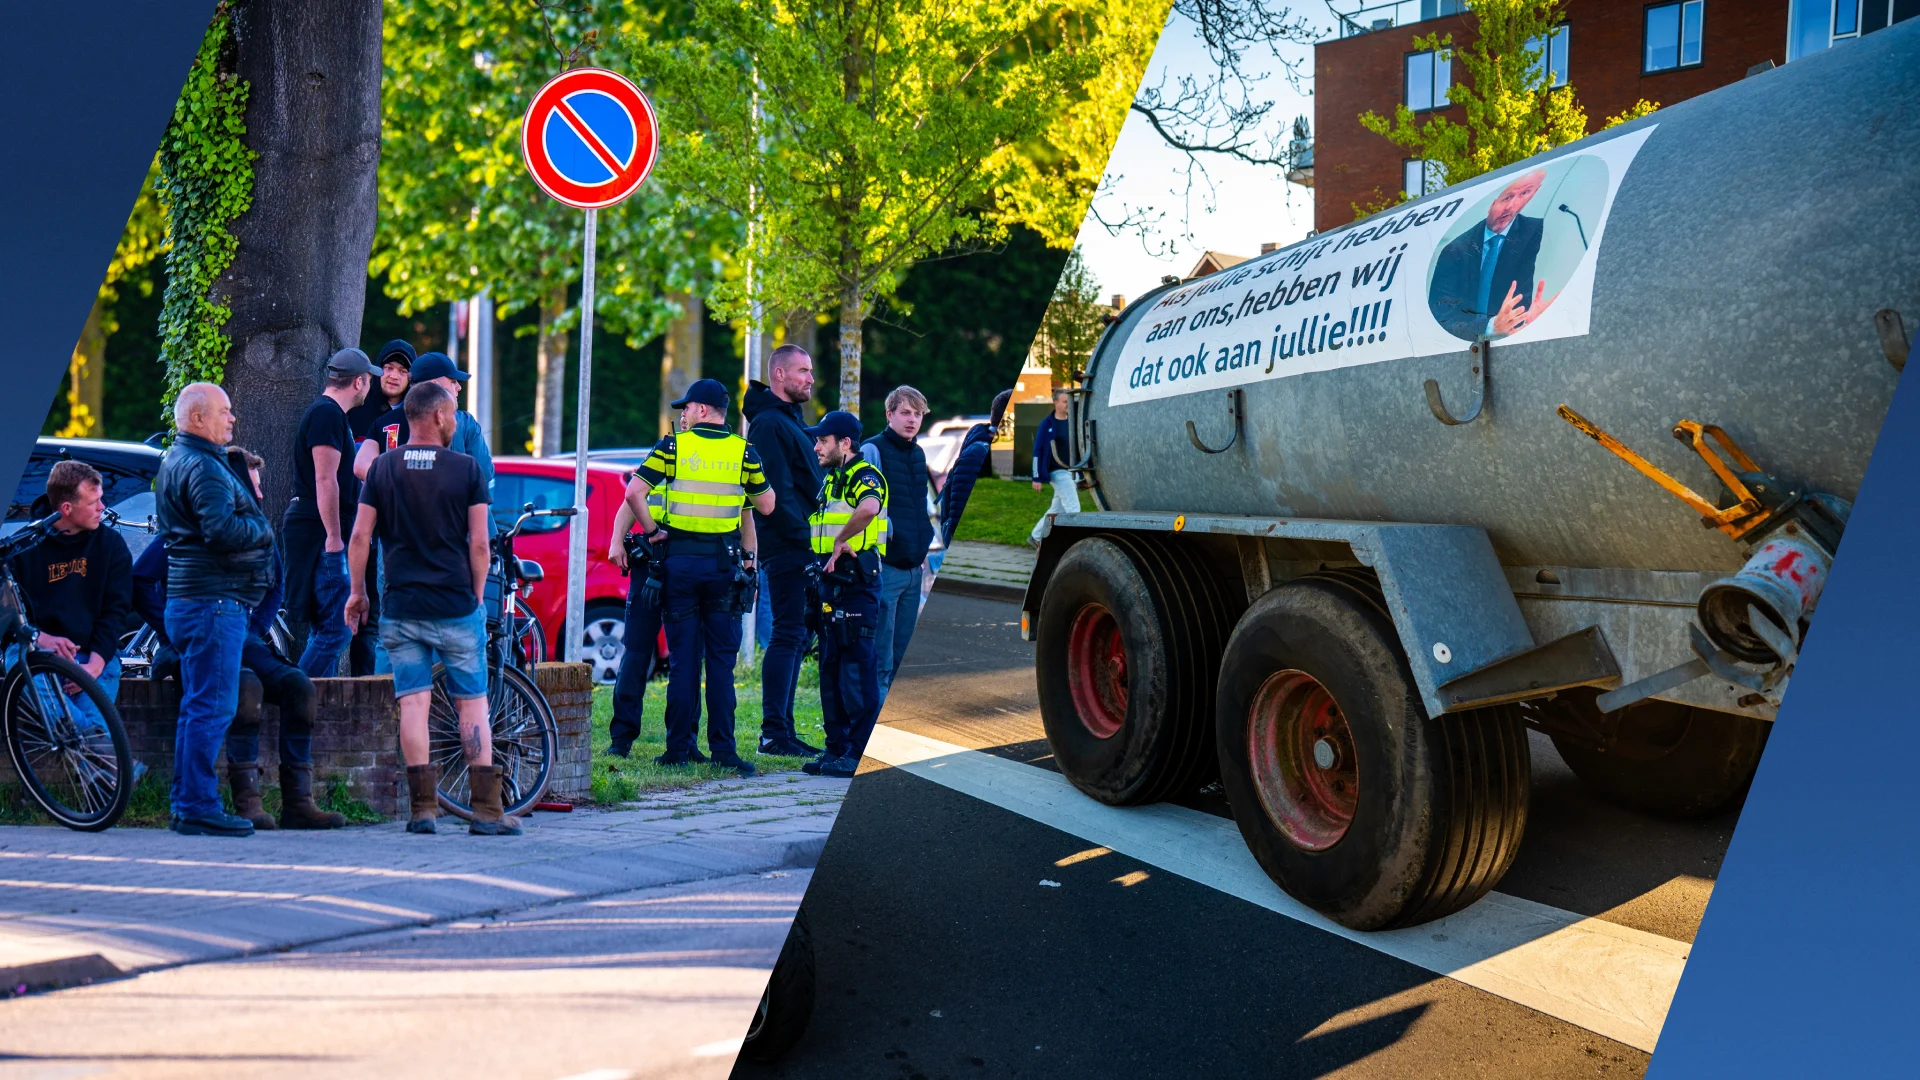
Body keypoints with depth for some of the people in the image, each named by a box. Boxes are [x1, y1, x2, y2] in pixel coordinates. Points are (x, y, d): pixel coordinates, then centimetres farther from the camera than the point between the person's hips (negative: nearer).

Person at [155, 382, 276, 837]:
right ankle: (199, 805, -7)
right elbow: (223, 530, -25)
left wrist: (254, 523, 9)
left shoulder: (176, 460, 21)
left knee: (197, 706, 13)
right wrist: (262, 529, -7)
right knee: (213, 706, -9)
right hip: (212, 599, -11)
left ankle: (186, 804, 18)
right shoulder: (202, 466, -13)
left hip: (189, 599, 11)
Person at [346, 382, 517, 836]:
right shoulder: (466, 468, -3)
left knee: (413, 704, 4)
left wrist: (357, 592, 13)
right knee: (473, 704, 4)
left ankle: (424, 808, 2)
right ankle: (487, 810, 3)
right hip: (457, 607, -2)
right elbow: (479, 544, -4)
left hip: (402, 607, 2)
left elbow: (360, 537, 2)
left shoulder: (382, 468, 4)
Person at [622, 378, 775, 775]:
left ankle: (680, 747, 8)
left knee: (683, 657, 4)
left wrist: (652, 530, 1)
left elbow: (634, 493, -10)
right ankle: (723, 748, 3)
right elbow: (765, 506, 6)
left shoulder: (673, 446, -2)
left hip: (680, 561, 0)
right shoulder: (743, 451, 2)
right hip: (724, 563, 1)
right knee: (721, 660, 4)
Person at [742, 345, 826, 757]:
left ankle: (782, 730, 16)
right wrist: (803, 535, -20)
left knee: (794, 635, 11)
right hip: (787, 547, -10)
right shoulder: (769, 422, -11)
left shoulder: (789, 419, 22)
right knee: (787, 634, -9)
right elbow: (775, 491, -19)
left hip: (800, 548, 10)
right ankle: (774, 733, -7)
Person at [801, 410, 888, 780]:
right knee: (830, 666, 11)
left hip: (856, 583, -10)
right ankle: (837, 747, 18)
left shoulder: (864, 476, -11)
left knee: (856, 666, -8)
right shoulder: (830, 480, 20)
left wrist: (842, 541, -23)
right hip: (831, 583, 10)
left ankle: (860, 753, -4)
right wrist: (825, 556, 10)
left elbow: (869, 508, -34)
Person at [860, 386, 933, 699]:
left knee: (900, 656, 12)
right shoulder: (872, 450, -7)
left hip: (914, 568, 7)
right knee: (880, 658, -6)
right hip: (885, 566, -7)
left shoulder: (918, 454, 15)